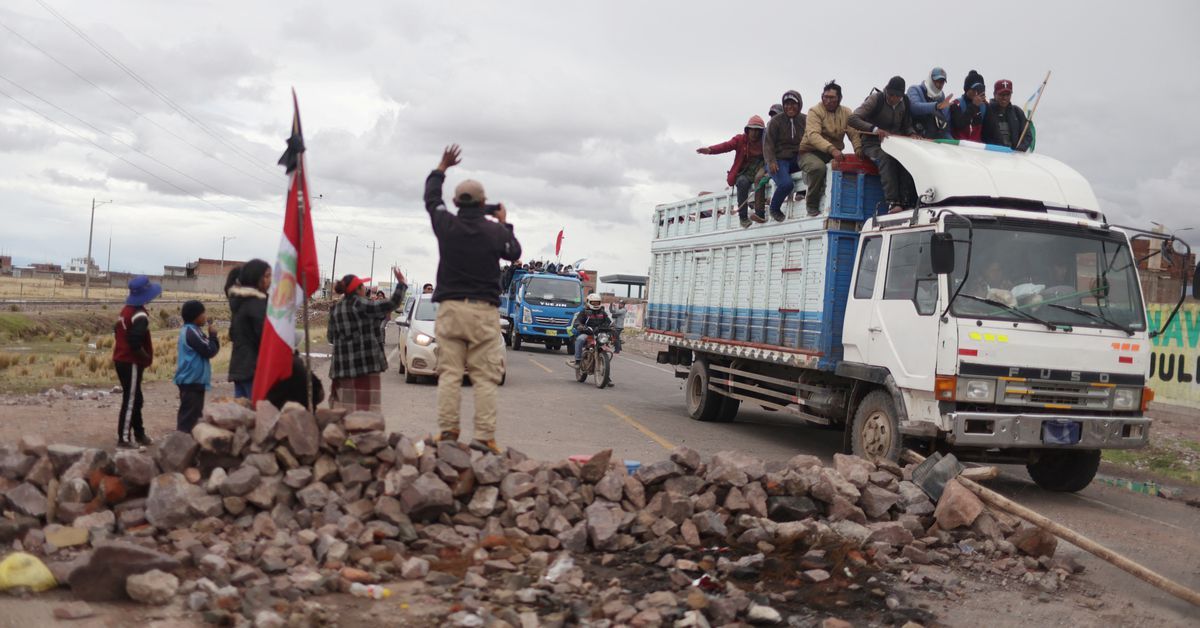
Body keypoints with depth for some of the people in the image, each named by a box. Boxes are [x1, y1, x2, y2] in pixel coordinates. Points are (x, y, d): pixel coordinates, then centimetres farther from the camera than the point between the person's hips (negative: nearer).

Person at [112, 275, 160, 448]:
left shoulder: (126, 311, 11)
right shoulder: (140, 316, -19)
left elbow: (117, 332, 19)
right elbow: (135, 342, -28)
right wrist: (147, 357, -13)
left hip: (121, 360, 9)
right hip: (132, 364, -9)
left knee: (136, 399, 18)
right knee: (130, 400, -3)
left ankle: (139, 434, 27)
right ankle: (124, 438, 0)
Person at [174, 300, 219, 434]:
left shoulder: (189, 331, 15)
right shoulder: (192, 332, -18)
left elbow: (204, 349, 19)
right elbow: (209, 351, -17)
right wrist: (212, 335, -7)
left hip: (192, 379, 11)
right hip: (192, 380, -11)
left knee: (191, 413, 16)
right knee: (189, 414, -9)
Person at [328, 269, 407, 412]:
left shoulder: (335, 309, 10)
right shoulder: (360, 305, -9)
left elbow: (331, 338, 15)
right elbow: (392, 304, -11)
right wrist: (401, 284, 3)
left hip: (342, 365, 7)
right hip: (365, 363, -6)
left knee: (342, 408, 10)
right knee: (365, 406, -6)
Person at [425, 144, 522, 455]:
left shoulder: (446, 225, 1)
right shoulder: (495, 232, -4)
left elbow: (431, 199, 22)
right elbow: (514, 253, 16)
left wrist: (441, 169, 36)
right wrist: (505, 224, 30)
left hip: (450, 308, 2)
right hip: (483, 312, -2)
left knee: (449, 373, 4)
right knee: (485, 377, -2)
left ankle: (447, 431, 1)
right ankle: (484, 435, -6)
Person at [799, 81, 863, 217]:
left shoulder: (846, 112, 8)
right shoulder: (815, 111, -8)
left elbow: (854, 133, -2)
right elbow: (813, 135, -25)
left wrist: (858, 149, -23)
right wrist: (831, 149, -39)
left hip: (834, 153, 5)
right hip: (810, 152, -4)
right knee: (818, 167, -35)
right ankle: (812, 206, -17)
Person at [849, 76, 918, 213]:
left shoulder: (904, 103, 9)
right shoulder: (876, 99, -7)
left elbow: (907, 126, 20)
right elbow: (852, 119, -16)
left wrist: (911, 134, -5)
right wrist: (874, 129, -30)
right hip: (873, 144, -4)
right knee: (886, 158, -38)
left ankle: (907, 201, -33)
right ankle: (892, 202, -45)